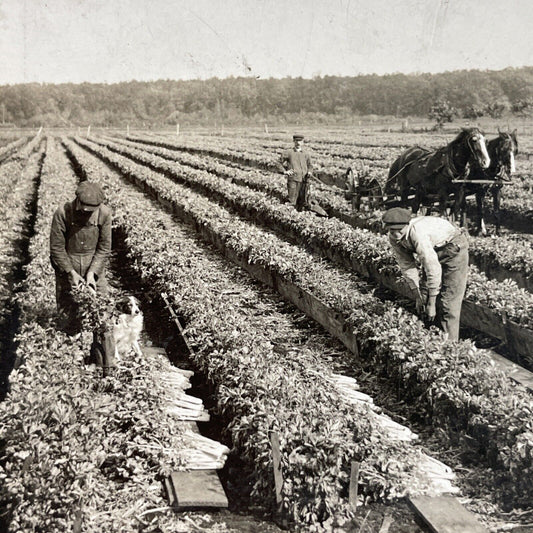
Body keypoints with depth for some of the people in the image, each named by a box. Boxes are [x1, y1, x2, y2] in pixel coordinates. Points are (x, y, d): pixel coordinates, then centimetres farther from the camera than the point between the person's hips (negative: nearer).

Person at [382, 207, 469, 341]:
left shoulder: (417, 233, -38)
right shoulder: (394, 239, -15)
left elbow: (433, 268, -36)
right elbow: (407, 266, -4)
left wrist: (431, 303, -29)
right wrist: (418, 295, -2)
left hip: (454, 248, -8)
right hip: (434, 250, 8)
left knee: (448, 302, -11)